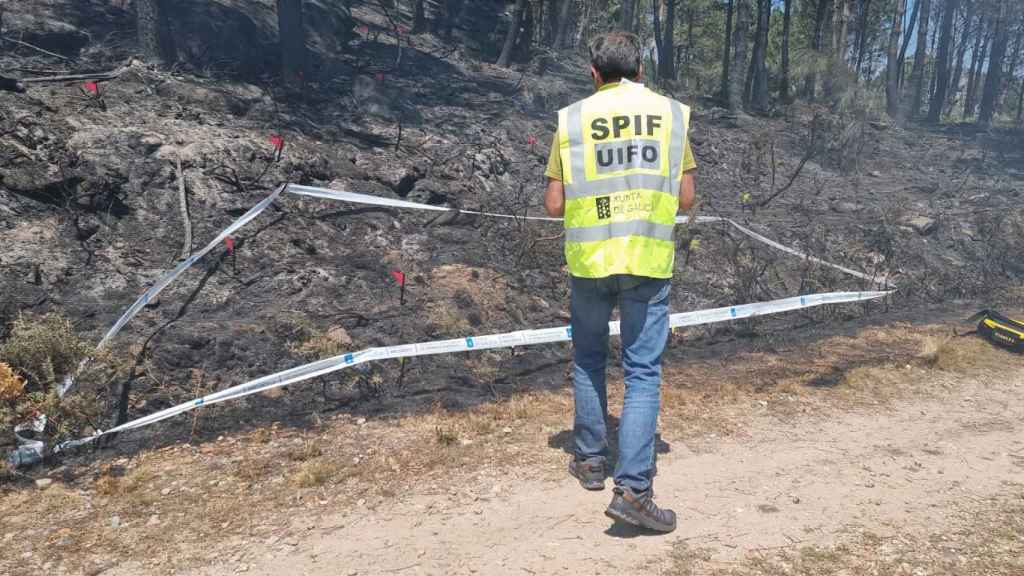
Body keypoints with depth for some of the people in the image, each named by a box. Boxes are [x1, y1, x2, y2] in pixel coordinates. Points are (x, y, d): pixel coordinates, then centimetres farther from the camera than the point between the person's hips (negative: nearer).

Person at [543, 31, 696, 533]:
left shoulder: (571, 119, 1)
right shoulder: (672, 114, 3)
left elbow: (554, 205, 2)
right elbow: (685, 198, 5)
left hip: (589, 259, 1)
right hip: (648, 261, 0)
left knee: (588, 360, 19)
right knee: (643, 373, 3)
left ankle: (590, 459, 28)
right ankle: (633, 488, -4)